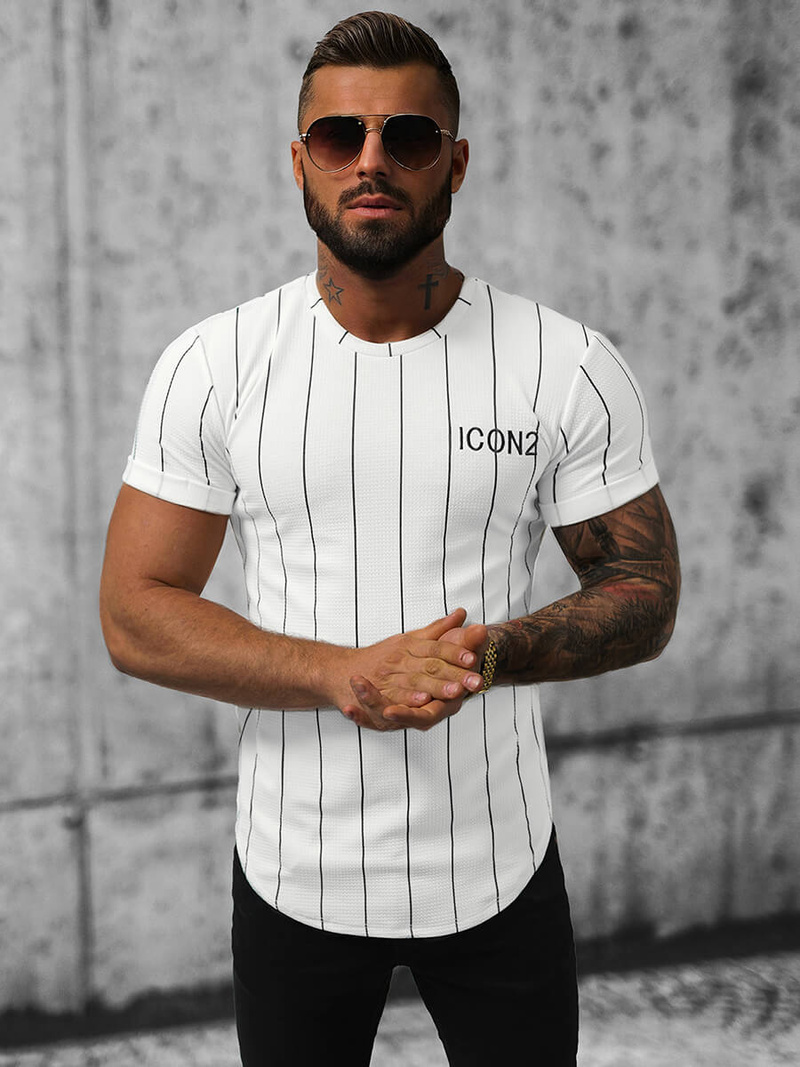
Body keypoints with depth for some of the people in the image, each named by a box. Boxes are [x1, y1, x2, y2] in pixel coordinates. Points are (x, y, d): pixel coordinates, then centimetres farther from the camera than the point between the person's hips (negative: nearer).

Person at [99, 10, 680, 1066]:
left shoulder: (572, 368, -7)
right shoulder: (211, 367, -7)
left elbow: (646, 594, -3)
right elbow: (133, 616, -8)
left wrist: (497, 652, -23)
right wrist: (349, 673, -22)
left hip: (499, 864, 0)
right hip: (294, 873, 1)